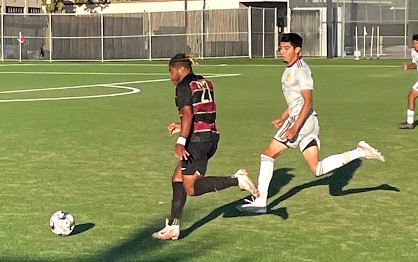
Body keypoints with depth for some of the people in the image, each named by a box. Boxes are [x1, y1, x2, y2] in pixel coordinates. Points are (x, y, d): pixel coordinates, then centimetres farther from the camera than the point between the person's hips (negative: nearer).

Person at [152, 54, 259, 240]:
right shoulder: (205, 83, 16)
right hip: (212, 136, 9)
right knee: (178, 178, 15)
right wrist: (181, 127, 26)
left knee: (191, 188, -4)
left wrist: (181, 141, -28)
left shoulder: (184, 87, -8)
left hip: (197, 140, -9)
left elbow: (188, 115, -21)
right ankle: (173, 226, 15)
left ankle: (237, 180, -18)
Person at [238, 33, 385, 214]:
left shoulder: (301, 70, -14)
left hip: (302, 120, -10)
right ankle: (360, 151, 8)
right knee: (318, 169, 9)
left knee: (268, 154, -5)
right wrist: (282, 119, 20)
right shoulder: (290, 69, 16)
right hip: (308, 123, 10)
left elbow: (308, 102, -19)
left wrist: (294, 127, -25)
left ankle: (260, 201, -2)